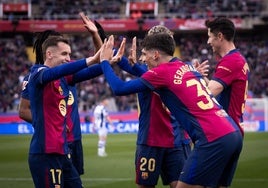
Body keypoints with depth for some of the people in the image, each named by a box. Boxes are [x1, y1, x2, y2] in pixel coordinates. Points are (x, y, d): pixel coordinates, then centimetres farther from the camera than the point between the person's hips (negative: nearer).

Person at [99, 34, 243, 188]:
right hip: (234, 134, 8)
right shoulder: (188, 67, 20)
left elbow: (119, 89, 3)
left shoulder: (163, 71, -2)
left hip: (213, 139, -8)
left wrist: (105, 61, 16)